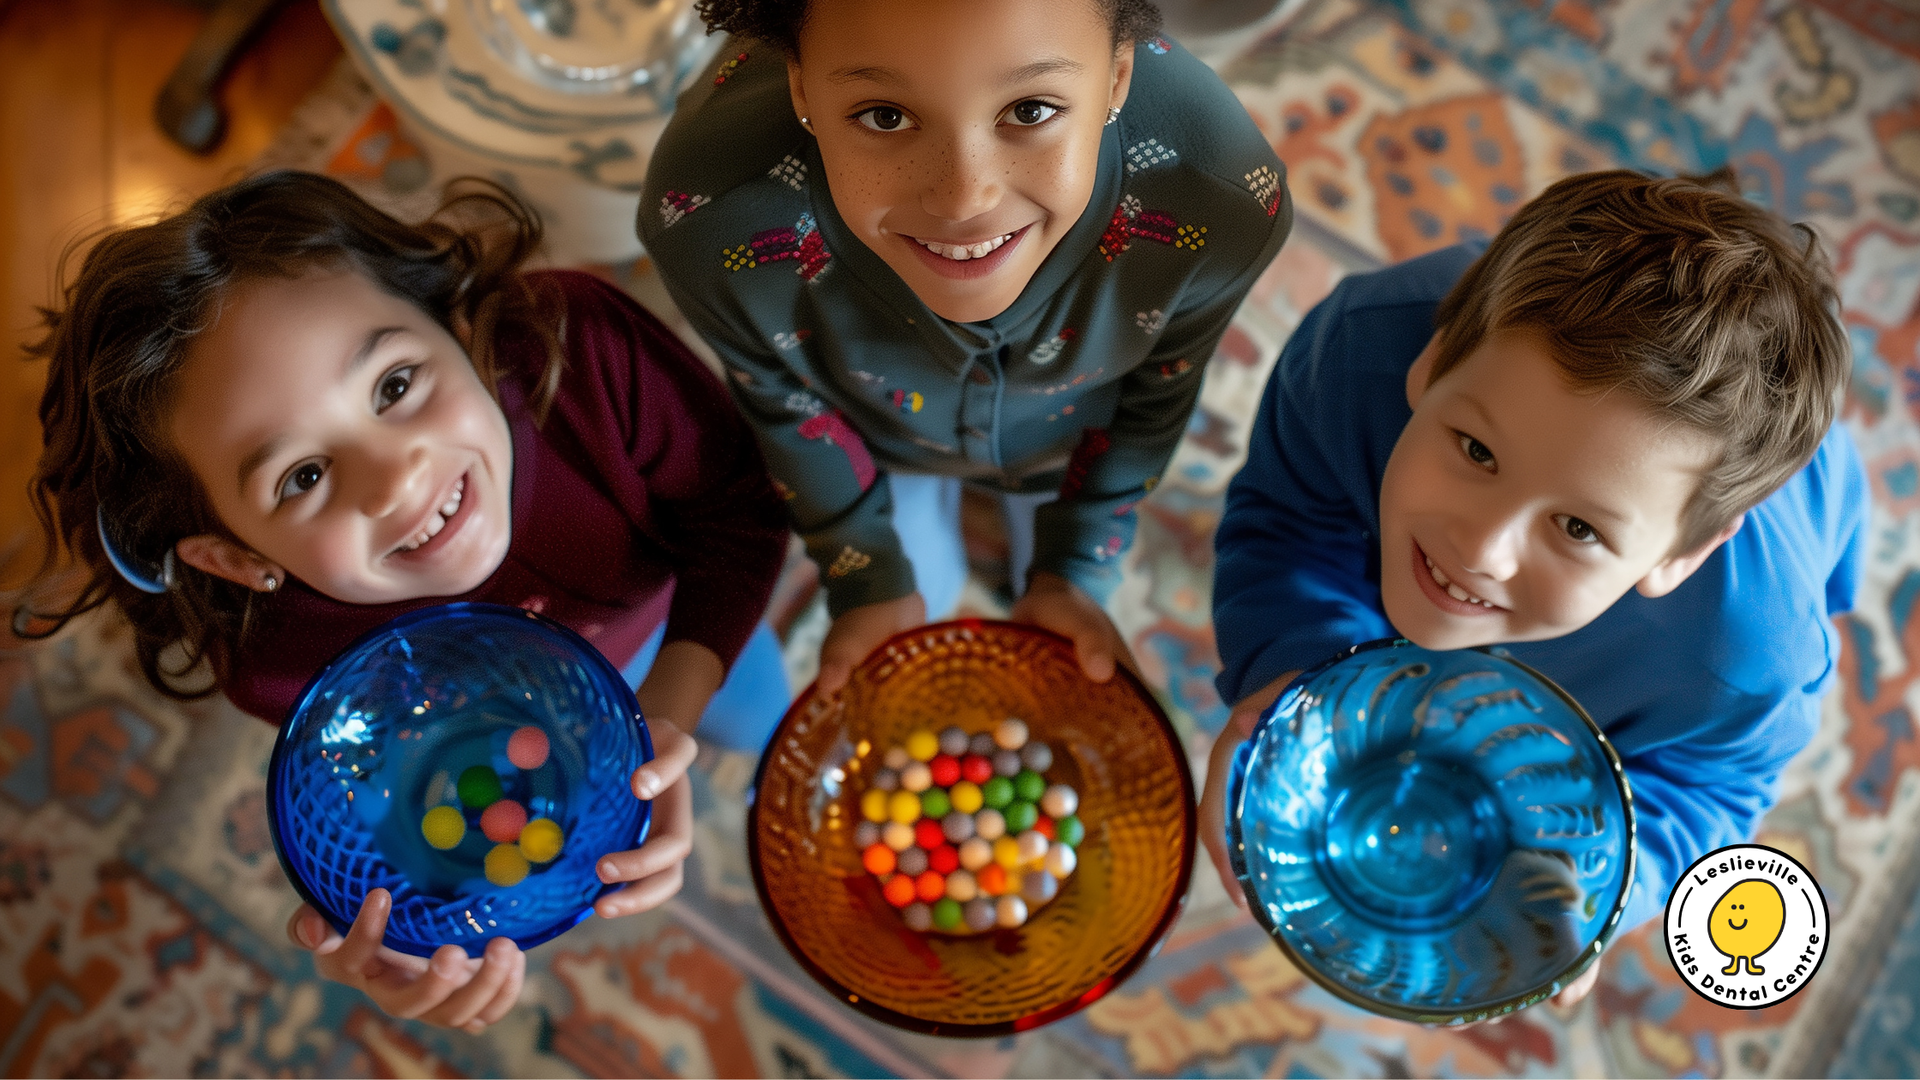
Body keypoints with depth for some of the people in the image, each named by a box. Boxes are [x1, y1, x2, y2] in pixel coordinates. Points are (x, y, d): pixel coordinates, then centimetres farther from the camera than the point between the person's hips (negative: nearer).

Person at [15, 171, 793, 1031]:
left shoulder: (585, 345, -46)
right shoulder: (285, 664, -40)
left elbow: (738, 510, -29)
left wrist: (668, 714, -42)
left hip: (665, 602, 1)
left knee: (757, 721, 31)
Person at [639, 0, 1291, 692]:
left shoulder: (1222, 200, -39)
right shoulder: (707, 219, -41)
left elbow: (1154, 391, -15)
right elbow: (782, 396, -17)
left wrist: (1074, 571, -8)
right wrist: (866, 581, -8)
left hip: (1068, 432, 1)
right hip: (881, 429, 0)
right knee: (925, 589, 25)